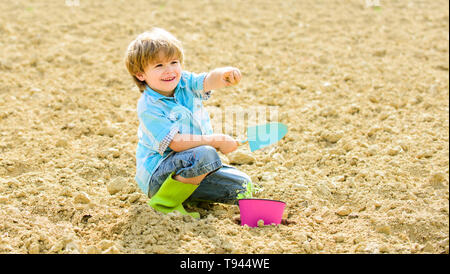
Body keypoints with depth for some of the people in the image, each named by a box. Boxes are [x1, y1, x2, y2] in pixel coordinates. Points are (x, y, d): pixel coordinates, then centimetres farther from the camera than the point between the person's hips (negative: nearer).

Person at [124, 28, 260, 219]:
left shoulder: (185, 82, 0)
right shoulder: (148, 107, -18)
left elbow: (208, 81, -22)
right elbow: (176, 142, -25)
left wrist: (224, 74, -46)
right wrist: (217, 141, -27)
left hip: (195, 168, 7)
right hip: (158, 175, -7)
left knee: (244, 187, -2)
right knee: (205, 154, -35)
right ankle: (165, 202, -18)